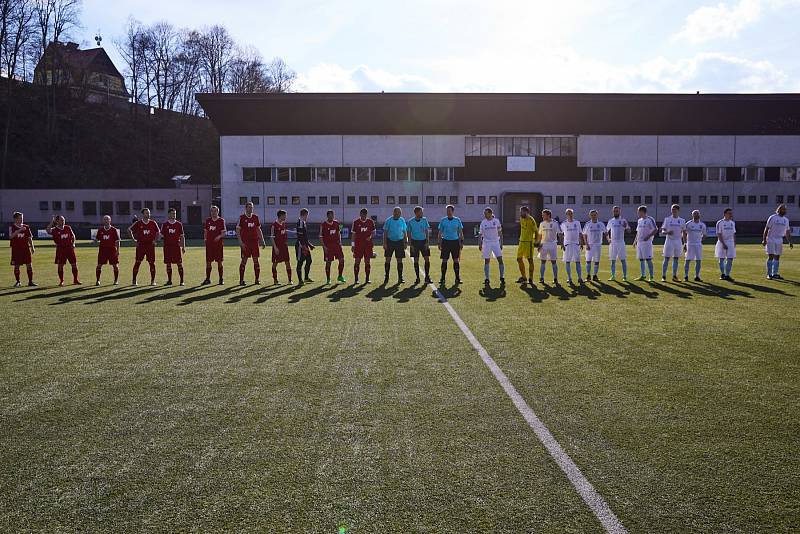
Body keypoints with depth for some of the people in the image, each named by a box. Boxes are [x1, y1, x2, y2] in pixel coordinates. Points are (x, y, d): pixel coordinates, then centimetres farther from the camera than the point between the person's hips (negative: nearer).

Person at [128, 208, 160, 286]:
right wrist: (134, 239, 3)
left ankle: (153, 280, 8)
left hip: (150, 245, 1)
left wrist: (155, 240, 4)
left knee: (152, 263, 1)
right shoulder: (138, 223, 0)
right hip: (140, 245, -1)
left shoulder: (153, 223, 5)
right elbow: (129, 230, 9)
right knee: (137, 262, -3)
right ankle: (134, 280, 3)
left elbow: (158, 232, 16)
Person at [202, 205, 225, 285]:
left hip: (218, 244, -3)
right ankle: (207, 279, 11)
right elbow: (205, 231, 17)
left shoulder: (221, 220, 0)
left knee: (219, 262, 0)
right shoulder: (208, 220, 11)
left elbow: (223, 233, -4)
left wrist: (219, 236, -22)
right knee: (208, 262, 3)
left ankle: (221, 279, 8)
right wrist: (205, 239, 2)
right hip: (209, 244, 3)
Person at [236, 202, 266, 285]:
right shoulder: (242, 217, -2)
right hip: (245, 243, -4)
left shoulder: (255, 217, 10)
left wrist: (262, 241, 9)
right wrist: (240, 242, -12)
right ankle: (241, 280, 4)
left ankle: (257, 279, 8)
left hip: (254, 241, 4)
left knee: (256, 260, 3)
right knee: (244, 261, -2)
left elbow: (258, 230, 15)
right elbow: (237, 230, -3)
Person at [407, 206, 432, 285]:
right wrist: (410, 244, -5)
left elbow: (427, 232, 4)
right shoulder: (410, 222, -4)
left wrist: (427, 242, -5)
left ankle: (427, 277, 5)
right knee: (416, 261, 1)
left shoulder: (424, 220, 1)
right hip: (415, 242, -1)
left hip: (424, 241, 2)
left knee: (427, 259, -4)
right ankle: (417, 278, 10)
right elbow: (409, 233, 1)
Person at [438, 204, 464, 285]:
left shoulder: (457, 220, 5)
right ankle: (442, 278, 4)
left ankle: (457, 278, 7)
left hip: (455, 241, 0)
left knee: (456, 260, 1)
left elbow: (460, 232, 9)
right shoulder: (443, 220, 4)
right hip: (445, 241, 0)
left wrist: (461, 242, 2)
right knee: (444, 261, -2)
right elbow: (440, 232, 7)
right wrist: (439, 243, 1)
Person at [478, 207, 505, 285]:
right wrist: (479, 244, 0)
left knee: (500, 260, -6)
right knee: (486, 261, 0)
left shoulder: (496, 221, 1)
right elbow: (480, 234, 8)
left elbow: (500, 233, 6)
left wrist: (501, 243, 2)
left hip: (496, 242, -1)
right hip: (486, 243, 1)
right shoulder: (483, 222, 3)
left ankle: (502, 278, 3)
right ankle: (487, 279, 8)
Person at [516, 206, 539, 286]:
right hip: (522, 241, 8)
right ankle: (523, 277, 21)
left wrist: (536, 241, -13)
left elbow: (536, 231, -11)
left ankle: (530, 279, 3)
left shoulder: (531, 220, -14)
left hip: (529, 242, -8)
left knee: (530, 260, -3)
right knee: (519, 259, 9)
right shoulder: (521, 219, 10)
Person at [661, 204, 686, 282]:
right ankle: (663, 276, -3)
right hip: (669, 240, -2)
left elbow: (684, 233, 10)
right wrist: (667, 232, -23)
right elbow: (662, 231, -1)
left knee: (676, 259, 7)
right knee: (666, 259, -5)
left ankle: (674, 276, 13)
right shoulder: (667, 219, 2)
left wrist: (685, 244, 6)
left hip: (678, 241, 2)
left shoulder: (682, 220, 7)